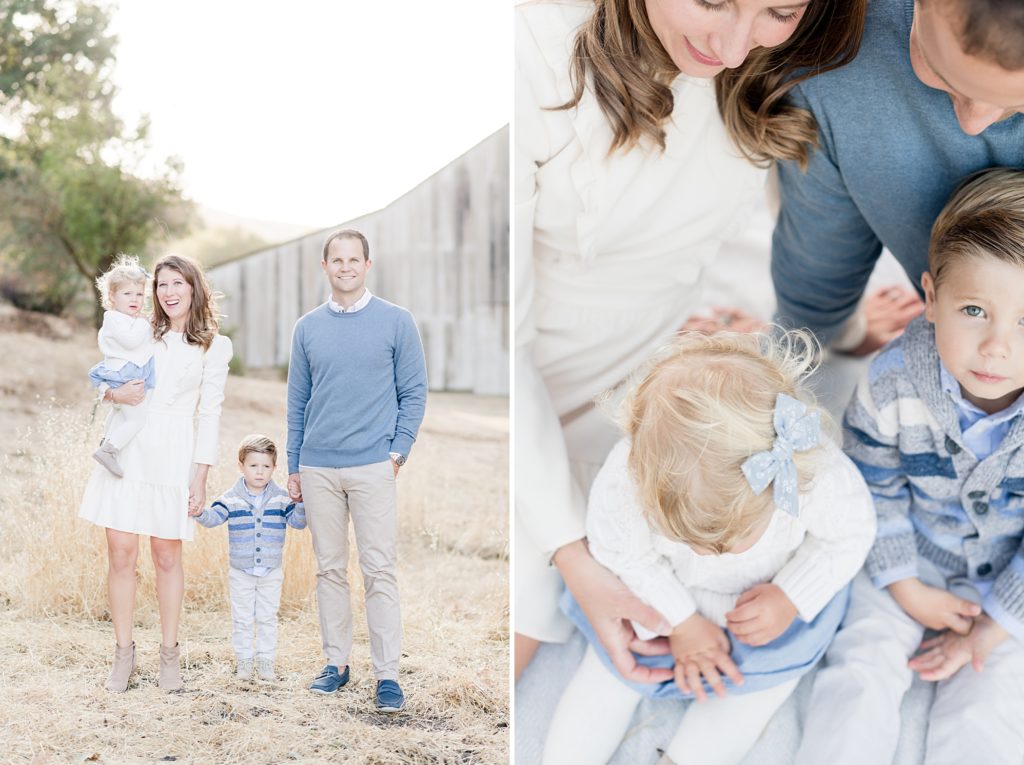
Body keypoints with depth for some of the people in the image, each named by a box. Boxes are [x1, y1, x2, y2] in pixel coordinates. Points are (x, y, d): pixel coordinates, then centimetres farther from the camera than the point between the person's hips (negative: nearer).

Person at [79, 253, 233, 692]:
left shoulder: (214, 346, 4)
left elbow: (209, 415, 1)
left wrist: (200, 476, -5)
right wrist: (114, 392, -8)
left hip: (173, 458, -2)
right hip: (126, 452, 2)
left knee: (167, 557, 4)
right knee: (121, 553, 0)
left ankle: (169, 653, 16)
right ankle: (124, 652, 11)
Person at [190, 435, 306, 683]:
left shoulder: (281, 498, -4)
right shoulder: (232, 498, -7)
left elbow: (298, 522, -6)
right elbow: (215, 516, -16)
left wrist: (300, 504, -24)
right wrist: (200, 513, -36)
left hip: (271, 571, 0)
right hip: (240, 571, 0)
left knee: (267, 617, 9)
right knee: (242, 619, 8)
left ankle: (265, 660, 19)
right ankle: (244, 660, 20)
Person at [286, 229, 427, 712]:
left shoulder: (396, 322, 1)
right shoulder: (307, 328, 10)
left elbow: (414, 393, 3)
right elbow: (297, 401, 13)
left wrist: (398, 451, -6)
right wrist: (293, 467, 10)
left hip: (373, 467, -3)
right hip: (318, 468, 3)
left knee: (380, 571, -4)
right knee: (329, 569, 9)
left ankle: (387, 674, 1)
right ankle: (336, 662, 19)